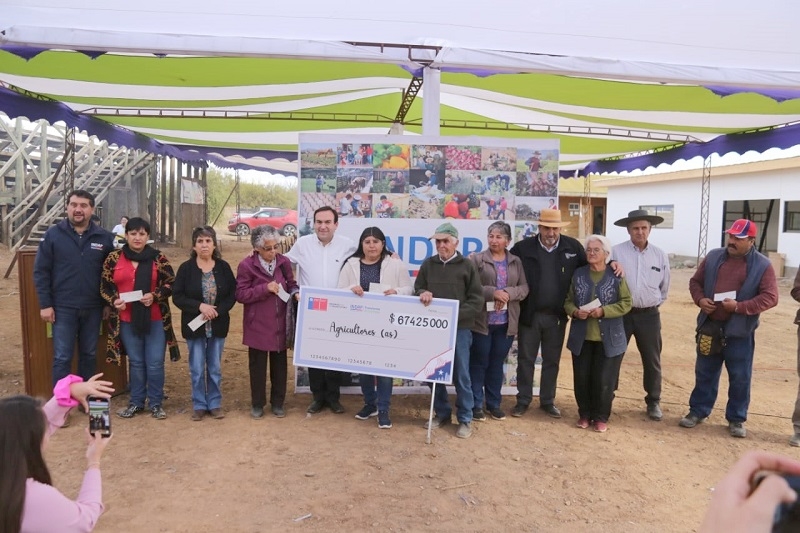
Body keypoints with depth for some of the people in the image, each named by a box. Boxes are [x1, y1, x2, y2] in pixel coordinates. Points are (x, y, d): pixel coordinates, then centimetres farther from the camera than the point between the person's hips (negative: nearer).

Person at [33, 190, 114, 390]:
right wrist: (45, 304, -7)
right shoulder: (53, 235, -3)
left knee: (89, 355, 14)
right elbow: (40, 271, -3)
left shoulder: (104, 237, 1)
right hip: (63, 308, -2)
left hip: (93, 308, 2)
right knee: (62, 358, 2)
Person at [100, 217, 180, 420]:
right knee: (136, 362, 13)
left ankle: (156, 403, 19)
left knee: (155, 363, 3)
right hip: (127, 320, 1)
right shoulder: (114, 258, 2)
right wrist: (114, 300, -11)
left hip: (155, 320, -1)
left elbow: (171, 283, 2)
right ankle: (136, 402, 28)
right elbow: (105, 287, 8)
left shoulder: (158, 258, -2)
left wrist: (155, 296, -14)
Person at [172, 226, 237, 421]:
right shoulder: (186, 268, -5)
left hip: (218, 325, 1)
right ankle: (199, 405, 21)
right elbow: (177, 297, -7)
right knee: (197, 369, 6)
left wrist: (218, 310, -15)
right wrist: (200, 306, -20)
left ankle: (215, 403, 23)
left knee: (215, 368, 10)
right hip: (194, 326, -1)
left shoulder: (223, 267, -2)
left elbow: (233, 294, -1)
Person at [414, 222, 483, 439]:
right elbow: (417, 289, 13)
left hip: (459, 328, -3)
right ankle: (442, 413, 28)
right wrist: (422, 294, -11)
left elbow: (477, 299, -2)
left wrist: (456, 315, -15)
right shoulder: (428, 264, 7)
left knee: (461, 375, 3)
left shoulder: (467, 265, -2)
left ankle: (465, 419, 17)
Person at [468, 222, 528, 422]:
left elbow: (524, 288, 3)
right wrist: (493, 293, -20)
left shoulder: (516, 262, 8)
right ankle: (476, 404, 15)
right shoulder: (476, 259, -3)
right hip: (482, 321, -3)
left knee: (497, 364, 13)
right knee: (478, 363, 4)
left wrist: (508, 294, -15)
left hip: (506, 322, 3)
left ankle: (494, 403, 25)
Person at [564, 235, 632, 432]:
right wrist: (575, 312, -12)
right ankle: (584, 414, 24)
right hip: (582, 337, 3)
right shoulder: (578, 274, 5)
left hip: (609, 338, -3)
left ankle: (601, 417, 19)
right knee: (582, 378, 8)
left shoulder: (616, 275, -4)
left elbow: (626, 303, -5)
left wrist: (604, 311, -18)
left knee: (604, 379, 3)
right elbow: (568, 301, 9)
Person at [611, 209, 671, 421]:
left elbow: (664, 286, 13)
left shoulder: (660, 255, 2)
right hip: (621, 313, -2)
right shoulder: (616, 252, -7)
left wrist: (654, 303, 15)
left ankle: (653, 402, 27)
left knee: (652, 361, 12)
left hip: (649, 315, 2)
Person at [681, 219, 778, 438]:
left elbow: (770, 297, -10)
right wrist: (700, 299, -8)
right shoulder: (713, 257, 4)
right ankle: (698, 411, 25)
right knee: (704, 372, 12)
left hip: (739, 331, -3)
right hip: (710, 326, 3)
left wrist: (739, 306, -21)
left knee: (740, 377, 7)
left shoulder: (762, 265, -5)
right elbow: (695, 281, 11)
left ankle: (736, 419, 21)